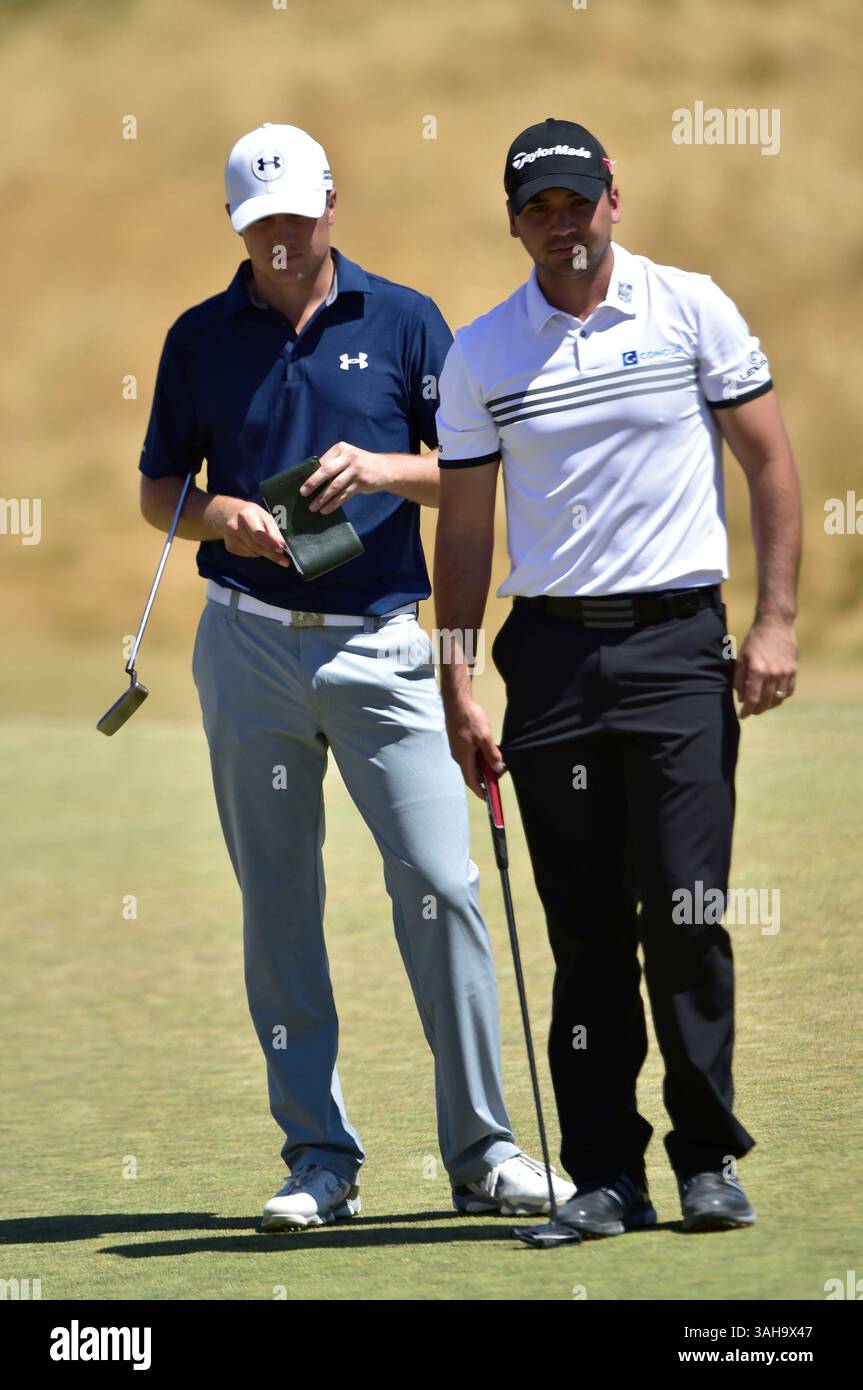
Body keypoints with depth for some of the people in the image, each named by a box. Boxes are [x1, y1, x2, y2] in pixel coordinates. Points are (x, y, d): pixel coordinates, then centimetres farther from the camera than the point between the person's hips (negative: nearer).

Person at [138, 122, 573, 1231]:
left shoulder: (405, 323, 6)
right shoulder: (201, 338, 9)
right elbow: (156, 492, 13)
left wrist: (377, 468, -13)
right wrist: (217, 514, -8)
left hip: (380, 647, -1)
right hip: (249, 646, 1)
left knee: (440, 885, -10)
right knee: (277, 907, 3)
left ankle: (482, 1151, -3)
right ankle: (319, 1160, 9)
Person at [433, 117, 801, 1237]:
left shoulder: (693, 309, 3)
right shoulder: (479, 355, 8)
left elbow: (768, 459, 5)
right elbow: (464, 528, 10)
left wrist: (777, 621, -3)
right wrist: (457, 684, 4)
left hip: (679, 642, -2)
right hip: (550, 653, 2)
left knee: (687, 913, -8)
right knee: (585, 931, 2)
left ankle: (710, 1160, 3)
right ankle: (604, 1174, 7)